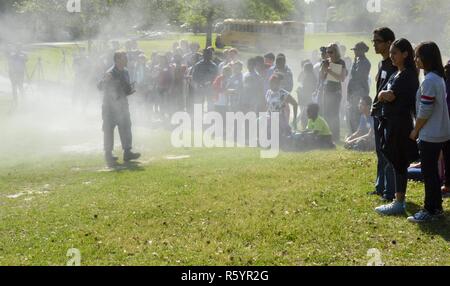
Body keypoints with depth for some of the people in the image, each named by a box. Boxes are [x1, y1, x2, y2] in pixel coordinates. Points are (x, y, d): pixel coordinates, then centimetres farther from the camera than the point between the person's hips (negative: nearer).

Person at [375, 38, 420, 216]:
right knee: (394, 162, 13)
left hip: (400, 123, -9)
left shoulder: (407, 75, -15)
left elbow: (389, 96, -20)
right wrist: (386, 94, -5)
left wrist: (383, 94, -3)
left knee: (398, 163, -4)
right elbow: (384, 96, 12)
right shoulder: (398, 74, 14)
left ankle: (399, 203, 2)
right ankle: (398, 200, 21)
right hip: (390, 122, 9)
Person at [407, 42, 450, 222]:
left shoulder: (429, 81, -20)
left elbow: (424, 111, -21)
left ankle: (430, 211, 5)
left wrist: (415, 131, -7)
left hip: (430, 135, -10)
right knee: (432, 171, 16)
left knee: (428, 173, -2)